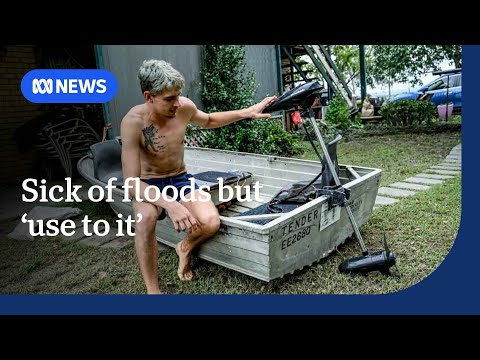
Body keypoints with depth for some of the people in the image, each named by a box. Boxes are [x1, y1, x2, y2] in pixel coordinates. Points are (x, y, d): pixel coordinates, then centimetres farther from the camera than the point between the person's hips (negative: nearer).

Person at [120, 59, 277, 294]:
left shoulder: (184, 107, -13)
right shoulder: (133, 122, -26)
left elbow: (208, 121, 12)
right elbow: (131, 184, -29)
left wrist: (247, 113, 2)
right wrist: (170, 204, -45)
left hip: (180, 179, 3)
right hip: (148, 185, -3)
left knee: (211, 222, -25)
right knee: (146, 217, -38)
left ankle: (185, 248, 11)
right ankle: (152, 289, -18)